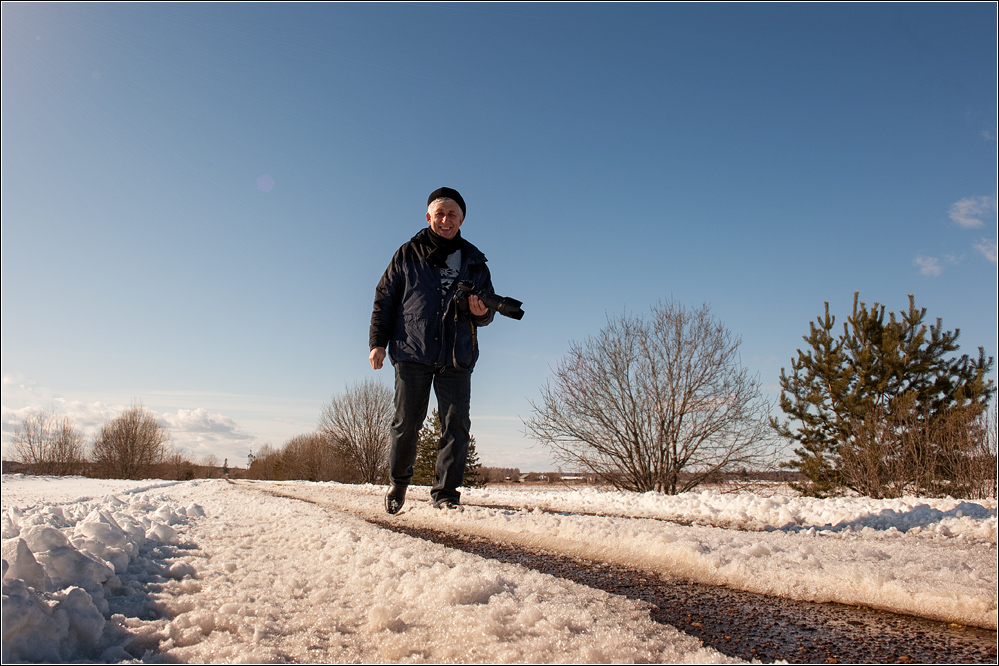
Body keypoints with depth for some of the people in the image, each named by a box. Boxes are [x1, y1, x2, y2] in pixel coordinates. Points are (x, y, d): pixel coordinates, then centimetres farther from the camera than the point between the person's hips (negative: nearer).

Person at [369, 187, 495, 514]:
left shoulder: (474, 261, 14)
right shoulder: (408, 255, 10)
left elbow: (487, 310, 16)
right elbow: (384, 300, 9)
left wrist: (481, 312, -8)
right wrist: (378, 341, -1)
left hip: (457, 357, 1)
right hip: (412, 352, -1)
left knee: (456, 424, -6)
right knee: (406, 421, 0)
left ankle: (445, 493, 4)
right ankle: (398, 481, 23)